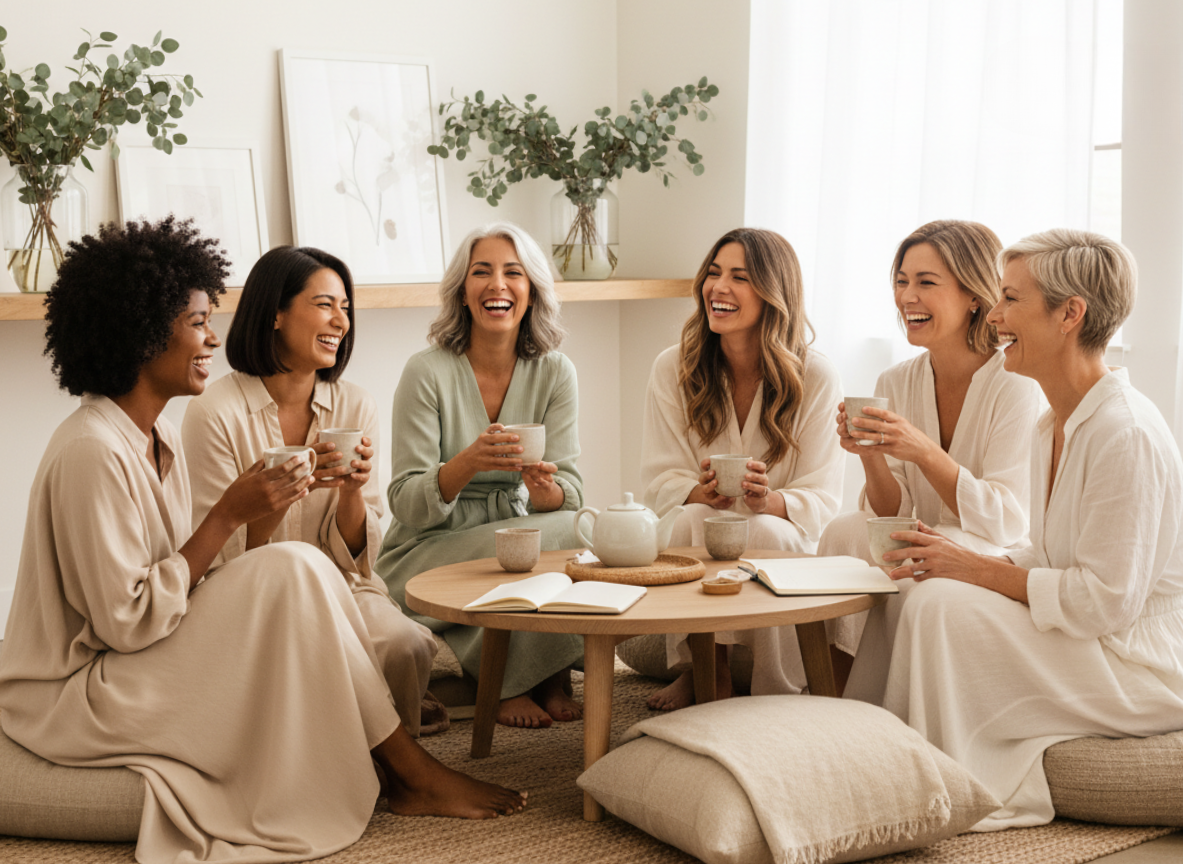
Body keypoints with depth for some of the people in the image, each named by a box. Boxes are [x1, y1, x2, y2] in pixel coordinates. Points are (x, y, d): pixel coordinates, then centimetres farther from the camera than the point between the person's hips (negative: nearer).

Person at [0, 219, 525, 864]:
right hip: (76, 699, -9)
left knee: (295, 575, -4)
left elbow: (174, 584, 7)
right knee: (291, 571, -21)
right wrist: (228, 516, -20)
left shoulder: (156, 436, 9)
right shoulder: (91, 453, -22)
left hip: (128, 666, 9)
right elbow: (125, 622, -23)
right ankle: (416, 775, -10)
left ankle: (409, 773, -7)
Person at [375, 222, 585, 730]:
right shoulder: (428, 372, -13)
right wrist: (467, 464, -34)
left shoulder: (553, 372, -2)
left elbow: (570, 493, -6)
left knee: (578, 529, -27)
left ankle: (553, 677, -10)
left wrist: (545, 488, -31)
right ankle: (507, 685, -9)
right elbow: (407, 506, -15)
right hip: (425, 555, -3)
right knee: (533, 543, -31)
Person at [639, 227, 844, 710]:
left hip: (786, 547, -1)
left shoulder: (816, 378, -7)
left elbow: (822, 499, -10)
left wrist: (770, 500, -32)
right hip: (695, 544, 1)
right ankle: (704, 672, -15)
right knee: (696, 517, -32)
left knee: (765, 531, -34)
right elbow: (661, 480, -4)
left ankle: (780, 691, -16)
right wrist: (702, 492, -28)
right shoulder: (672, 368, -2)